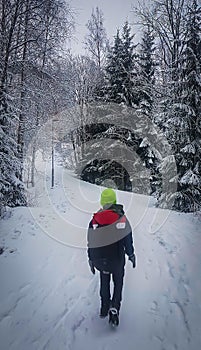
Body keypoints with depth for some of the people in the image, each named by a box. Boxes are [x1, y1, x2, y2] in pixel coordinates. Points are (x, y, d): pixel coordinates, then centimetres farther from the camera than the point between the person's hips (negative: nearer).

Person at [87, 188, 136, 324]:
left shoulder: (94, 219, -3)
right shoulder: (121, 217, -11)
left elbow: (90, 242, 3)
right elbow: (128, 238, -8)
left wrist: (91, 259, 14)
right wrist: (131, 254, 6)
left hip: (99, 258, 3)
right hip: (117, 258, -2)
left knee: (104, 282, 24)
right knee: (118, 282, 17)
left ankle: (105, 307, 29)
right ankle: (115, 306, 3)